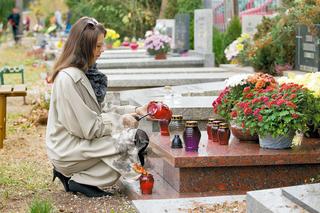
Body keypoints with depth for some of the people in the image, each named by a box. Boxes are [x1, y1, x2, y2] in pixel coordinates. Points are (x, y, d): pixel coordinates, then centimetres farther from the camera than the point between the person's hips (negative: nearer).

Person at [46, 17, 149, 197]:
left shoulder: (86, 72, 7)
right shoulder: (68, 78, -22)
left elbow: (102, 108, 13)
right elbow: (88, 128, -21)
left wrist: (135, 111, 2)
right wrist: (120, 121, -10)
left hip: (81, 140, 9)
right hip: (69, 149, -9)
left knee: (138, 137, 0)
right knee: (136, 140, -15)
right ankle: (80, 181, -5)